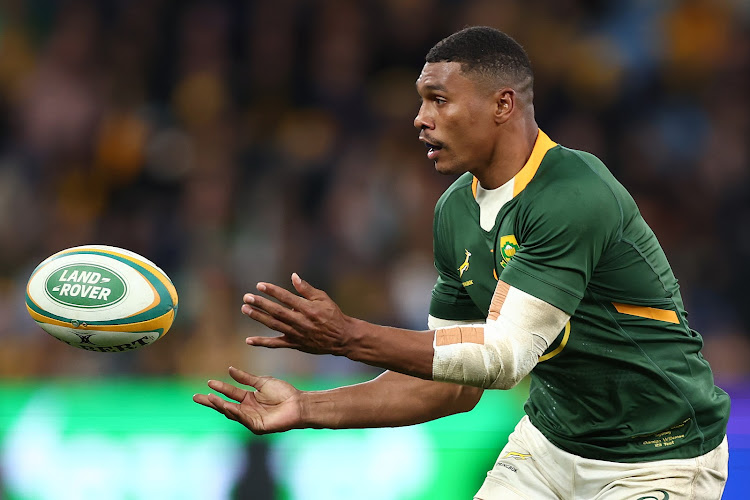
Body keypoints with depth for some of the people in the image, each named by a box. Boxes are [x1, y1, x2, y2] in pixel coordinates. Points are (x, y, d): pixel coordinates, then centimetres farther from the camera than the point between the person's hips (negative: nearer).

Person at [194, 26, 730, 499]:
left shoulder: (575, 196, -24)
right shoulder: (456, 210, 1)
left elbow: (504, 354, -28)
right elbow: (455, 384, 5)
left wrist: (348, 337, -30)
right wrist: (307, 409, -3)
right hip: (550, 440, 7)